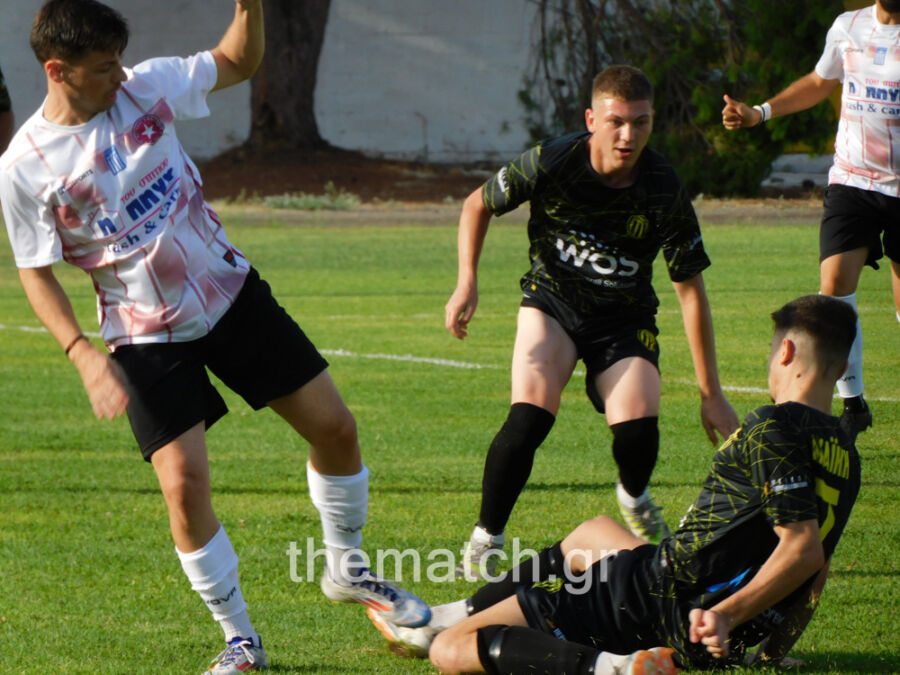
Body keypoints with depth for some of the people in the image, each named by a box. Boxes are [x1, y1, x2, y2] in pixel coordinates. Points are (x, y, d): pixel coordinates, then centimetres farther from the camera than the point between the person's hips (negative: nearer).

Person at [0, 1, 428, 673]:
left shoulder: (146, 87, -6)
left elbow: (239, 61, 8)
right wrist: (84, 355, -19)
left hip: (231, 291, 4)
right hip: (146, 336, -4)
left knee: (334, 425, 3)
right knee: (184, 484, -15)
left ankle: (348, 569, 28)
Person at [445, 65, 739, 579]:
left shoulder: (666, 193, -20)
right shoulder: (552, 163, -21)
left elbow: (691, 291, -11)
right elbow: (479, 204, -1)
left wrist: (711, 393, -10)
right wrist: (468, 282, -16)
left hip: (625, 315, 1)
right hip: (552, 300, -1)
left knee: (639, 428, -21)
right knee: (530, 417, -25)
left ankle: (634, 498, 17)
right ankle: (486, 539, -5)